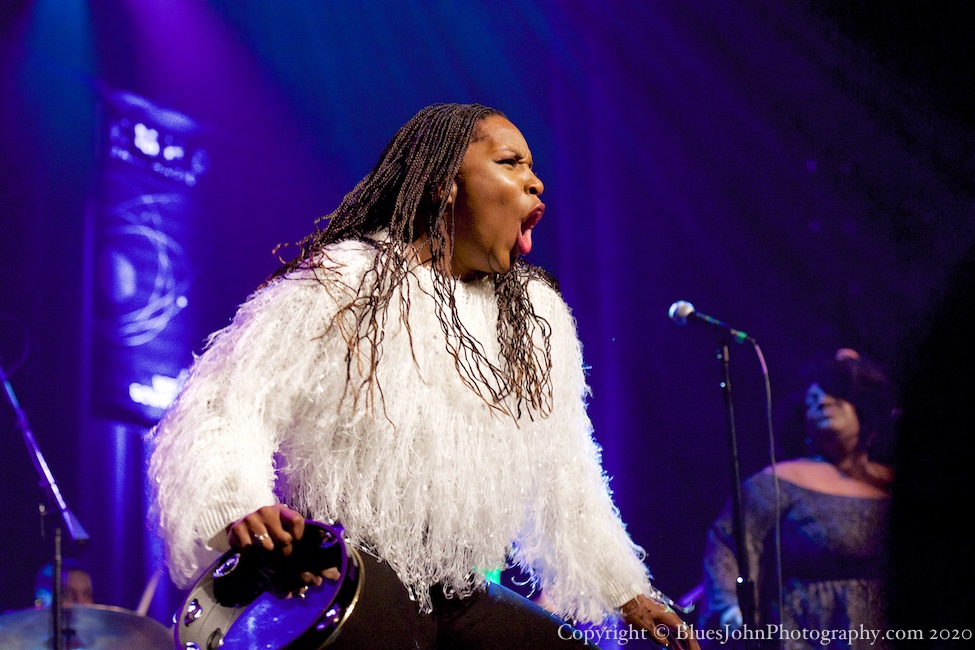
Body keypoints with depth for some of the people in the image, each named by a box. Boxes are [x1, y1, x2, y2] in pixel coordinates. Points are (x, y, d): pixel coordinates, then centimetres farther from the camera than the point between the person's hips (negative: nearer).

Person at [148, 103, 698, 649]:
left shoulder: (536, 316, 12)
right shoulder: (341, 285, -8)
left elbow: (562, 474, 17)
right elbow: (217, 412, -16)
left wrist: (627, 595, 13)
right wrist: (239, 504, -36)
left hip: (461, 604, 6)